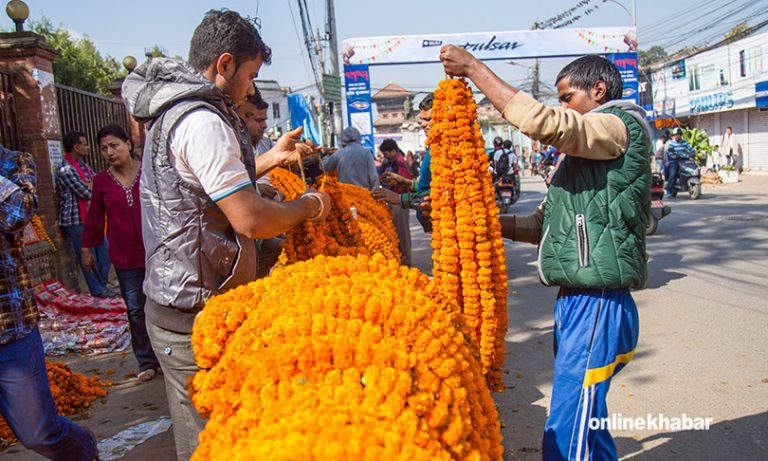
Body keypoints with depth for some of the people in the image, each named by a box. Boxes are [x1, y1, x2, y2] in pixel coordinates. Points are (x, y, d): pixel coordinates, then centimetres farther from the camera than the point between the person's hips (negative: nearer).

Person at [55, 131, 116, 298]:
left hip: (91, 218, 8)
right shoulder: (64, 170, -17)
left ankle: (102, 284, 26)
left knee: (103, 251, 12)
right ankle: (97, 290, 11)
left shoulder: (84, 166, 12)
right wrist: (93, 187, 2)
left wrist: (91, 187, -10)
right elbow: (86, 193, -17)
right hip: (76, 221, -8)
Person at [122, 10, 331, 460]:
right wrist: (309, 206, -6)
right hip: (197, 314, -10)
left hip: (175, 300, 10)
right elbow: (251, 219, -23)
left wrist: (271, 158, 19)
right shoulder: (202, 120, -19)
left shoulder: (173, 111, 14)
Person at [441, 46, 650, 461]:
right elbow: (545, 224, 21)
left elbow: (541, 122, -22)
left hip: (597, 306, -10)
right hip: (574, 303, 10)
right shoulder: (587, 149, 24)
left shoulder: (622, 125, -5)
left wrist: (474, 69, -14)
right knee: (584, 427, 19)